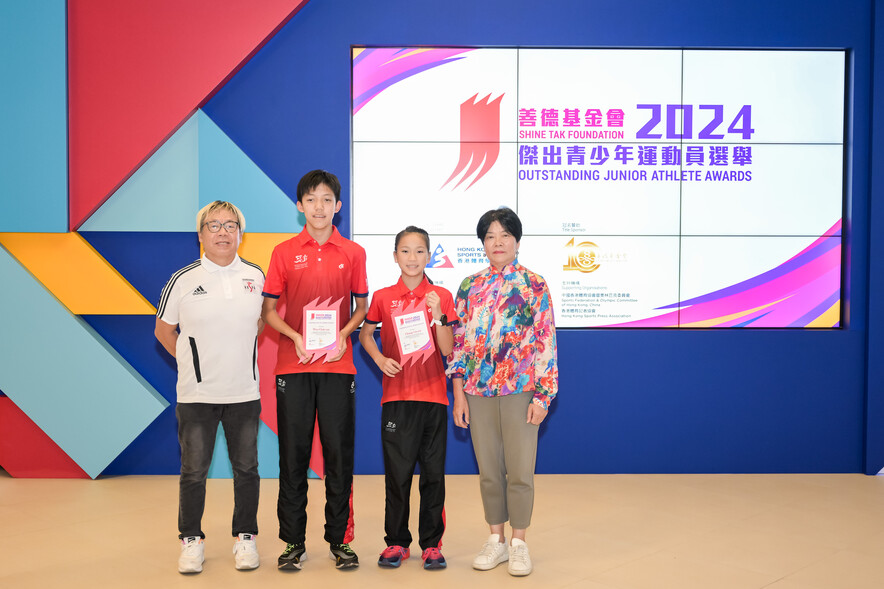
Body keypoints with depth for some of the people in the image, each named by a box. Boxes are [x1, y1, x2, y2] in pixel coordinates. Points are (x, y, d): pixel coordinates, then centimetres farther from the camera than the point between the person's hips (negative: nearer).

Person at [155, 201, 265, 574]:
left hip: (244, 392, 2)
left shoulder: (256, 277, 2)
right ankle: (191, 540, 23)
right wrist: (192, 361, 2)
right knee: (194, 470, 6)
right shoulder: (183, 280, -5)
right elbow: (163, 330, 7)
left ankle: (245, 538, 24)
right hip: (197, 393, -2)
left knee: (246, 468, 9)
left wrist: (240, 354, 10)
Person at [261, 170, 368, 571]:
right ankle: (293, 541, 17)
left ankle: (339, 539, 17)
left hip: (337, 365, 0)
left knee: (339, 451, 3)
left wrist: (343, 333, -7)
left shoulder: (353, 253, 6)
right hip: (293, 366, 0)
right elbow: (268, 309, 7)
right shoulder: (284, 252, 5)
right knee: (293, 453, 4)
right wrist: (295, 337, -9)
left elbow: (362, 306, 11)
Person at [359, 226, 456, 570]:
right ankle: (397, 542, 20)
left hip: (433, 396, 0)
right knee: (397, 472, 5)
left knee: (434, 472, 5)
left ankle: (432, 544, 18)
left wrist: (438, 314, -16)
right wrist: (380, 358, -1)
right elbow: (365, 333, 17)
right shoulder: (383, 297, 3)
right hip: (397, 397, 0)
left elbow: (448, 350, -2)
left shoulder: (441, 296, 2)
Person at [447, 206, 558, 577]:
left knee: (520, 471, 3)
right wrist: (459, 395, 3)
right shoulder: (470, 287, 8)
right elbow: (458, 341, 8)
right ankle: (496, 540, 25)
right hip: (478, 392, 3)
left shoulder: (534, 285, -1)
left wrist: (542, 395, -8)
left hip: (520, 391, -3)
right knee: (488, 471, 11)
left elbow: (546, 342, -3)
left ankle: (519, 543, 19)